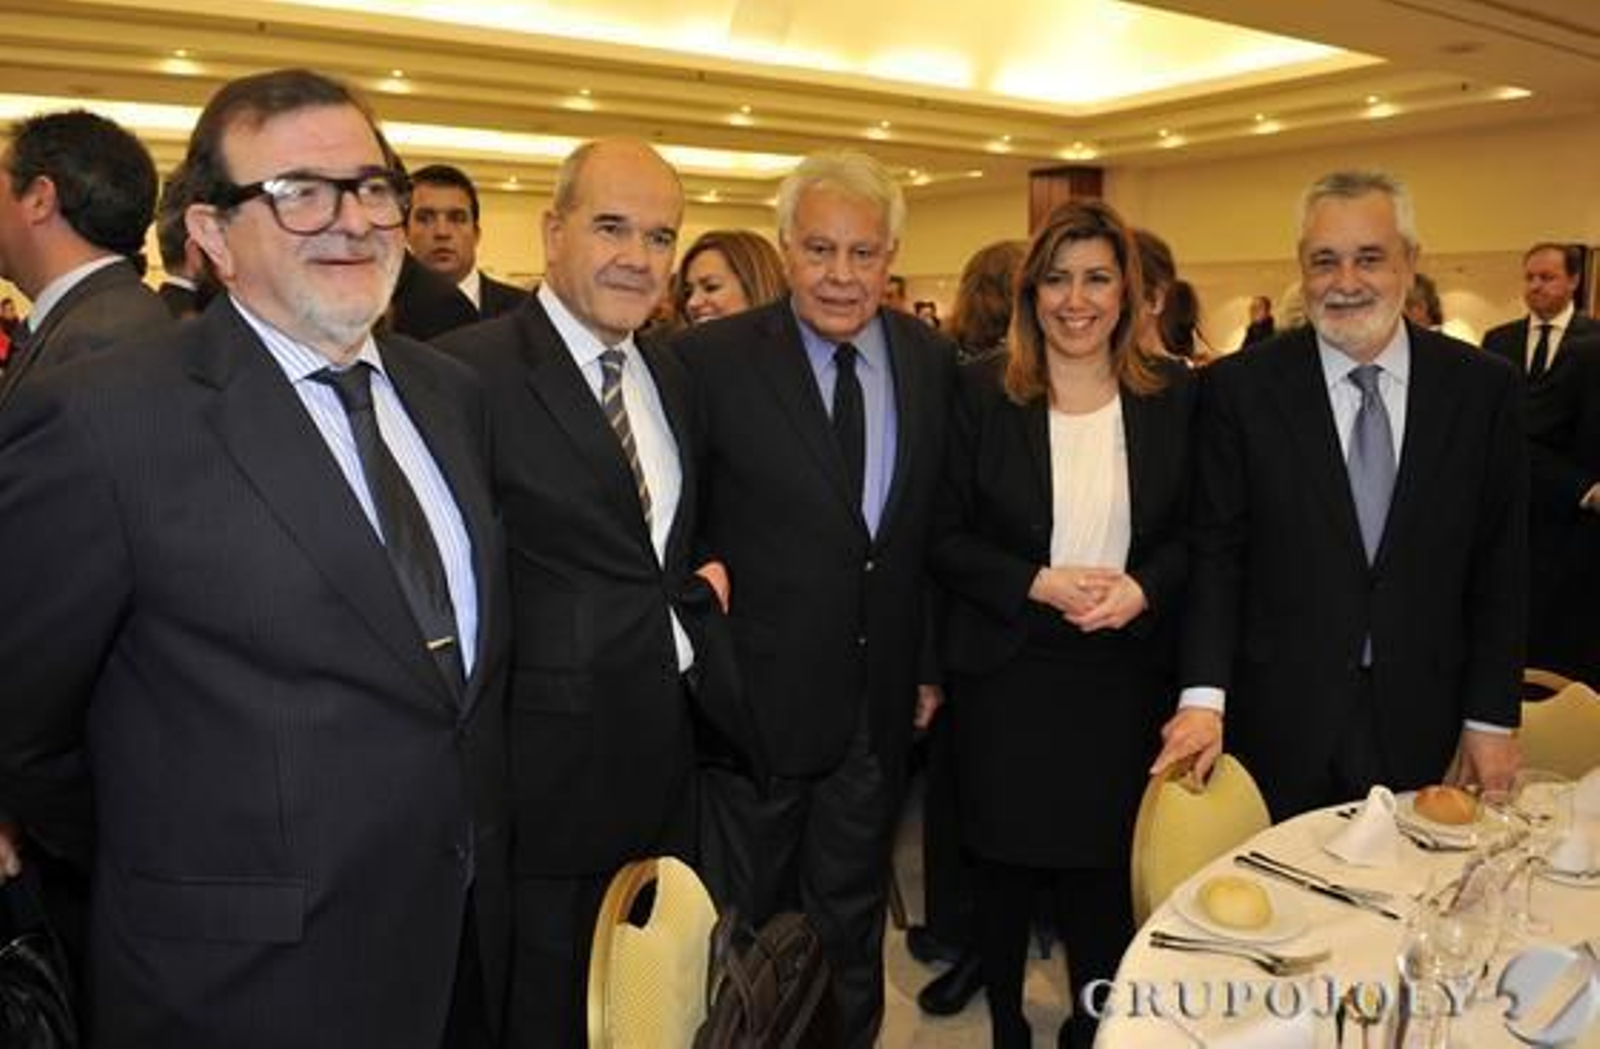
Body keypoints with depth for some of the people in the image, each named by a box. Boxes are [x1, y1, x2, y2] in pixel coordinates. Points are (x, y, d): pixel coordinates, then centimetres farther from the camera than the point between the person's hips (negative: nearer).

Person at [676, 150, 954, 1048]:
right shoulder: (713, 359, -13)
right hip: (756, 696, -3)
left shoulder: (934, 362, 1)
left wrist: (930, 662, 8)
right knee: (744, 923, 15)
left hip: (880, 701, 4)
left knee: (852, 917, 21)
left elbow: (937, 525, 7)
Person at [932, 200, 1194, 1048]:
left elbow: (1197, 531, 5)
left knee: (1105, 866, 9)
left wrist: (1142, 589, -14)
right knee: (1005, 861, 12)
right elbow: (945, 537, -4)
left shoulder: (1173, 394, 1)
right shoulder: (982, 393, -5)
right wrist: (1039, 585, -17)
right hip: (1005, 668, -1)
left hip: (1126, 670, 1)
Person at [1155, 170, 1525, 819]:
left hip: (1418, 729, 2)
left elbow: (1500, 565, 3)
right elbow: (1215, 552, -6)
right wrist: (1203, 696, -15)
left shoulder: (1483, 388, 0)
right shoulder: (1239, 388, -6)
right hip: (1280, 722, -1)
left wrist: (1493, 718, 1)